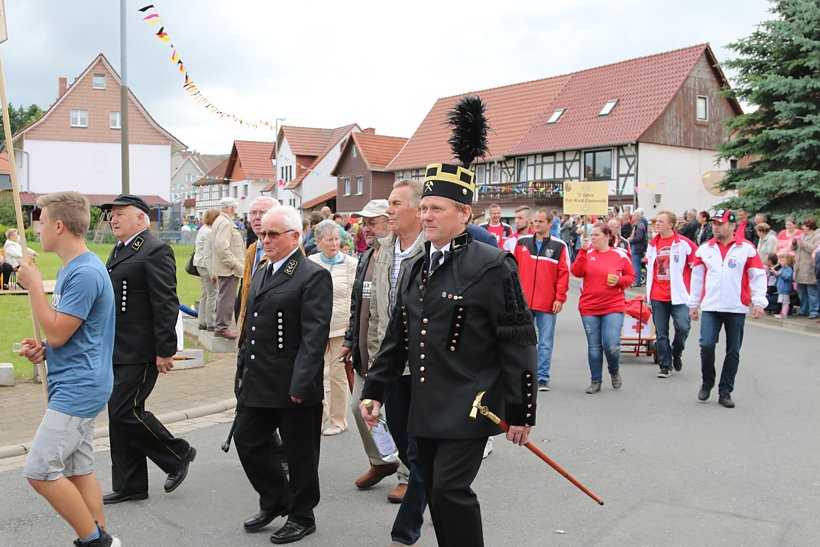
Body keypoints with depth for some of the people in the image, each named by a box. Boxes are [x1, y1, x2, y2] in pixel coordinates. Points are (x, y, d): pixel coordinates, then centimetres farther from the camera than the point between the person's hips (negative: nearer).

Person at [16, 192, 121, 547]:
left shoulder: (85, 272, -19)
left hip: (77, 388, -10)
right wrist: (44, 350, 4)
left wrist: (34, 286, -12)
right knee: (79, 469, 13)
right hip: (77, 387, 10)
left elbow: (56, 333, -19)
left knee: (40, 471, -7)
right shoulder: (71, 268, 13)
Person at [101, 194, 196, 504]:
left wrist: (165, 351, -21)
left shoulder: (155, 252, -13)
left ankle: (178, 454, 13)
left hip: (139, 353, -9)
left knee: (125, 411, -10)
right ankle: (129, 487, 22)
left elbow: (166, 304, -18)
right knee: (119, 415, 11)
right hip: (116, 351, 10)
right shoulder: (119, 251, 17)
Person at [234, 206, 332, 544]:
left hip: (294, 387, -8)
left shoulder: (313, 276, -12)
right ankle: (275, 500, 34)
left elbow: (314, 336, -19)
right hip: (257, 383, 8)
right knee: (246, 441, 14)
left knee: (299, 453, 6)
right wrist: (242, 371, 15)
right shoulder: (260, 275, 14)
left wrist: (300, 385, -22)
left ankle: (301, 517, 25)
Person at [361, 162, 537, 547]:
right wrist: (374, 390, 14)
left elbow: (519, 344, -11)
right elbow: (397, 338, 17)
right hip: (425, 410, 7)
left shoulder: (492, 266, -10)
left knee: (451, 490, -11)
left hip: (468, 409, -7)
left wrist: (521, 412, -11)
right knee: (436, 494, 13)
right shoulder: (415, 268, 12)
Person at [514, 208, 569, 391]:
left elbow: (564, 274, -1)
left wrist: (560, 298, -7)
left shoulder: (559, 246, 2)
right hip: (523, 302, 2)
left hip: (548, 304, -2)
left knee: (545, 343, 3)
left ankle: (543, 378, 11)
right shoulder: (522, 242, 8)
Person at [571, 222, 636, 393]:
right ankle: (596, 381, 22)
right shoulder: (587, 253, 4)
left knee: (611, 345, -9)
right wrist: (582, 251, -16)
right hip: (589, 308, 2)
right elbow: (576, 272, -9)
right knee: (594, 346, 8)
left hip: (613, 308, -2)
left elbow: (631, 276, 9)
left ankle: (614, 371, 23)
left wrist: (619, 280, -10)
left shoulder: (620, 255, 1)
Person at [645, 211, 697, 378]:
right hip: (657, 297, 4)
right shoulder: (652, 245, 10)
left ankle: (676, 353, 15)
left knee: (682, 327, -14)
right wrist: (648, 292, 18)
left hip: (678, 296, -4)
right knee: (661, 333, 5)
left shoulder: (684, 243, -4)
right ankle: (665, 365, 17)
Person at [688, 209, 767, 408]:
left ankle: (725, 392, 16)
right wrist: (694, 303, 11)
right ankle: (707, 384, 13)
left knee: (733, 351, 5)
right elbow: (697, 277, 12)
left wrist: (759, 302, -8)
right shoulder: (704, 249, 7)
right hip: (710, 307, 1)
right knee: (706, 345, -10)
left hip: (736, 309, -1)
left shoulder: (747, 248, 0)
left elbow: (758, 276, 1)